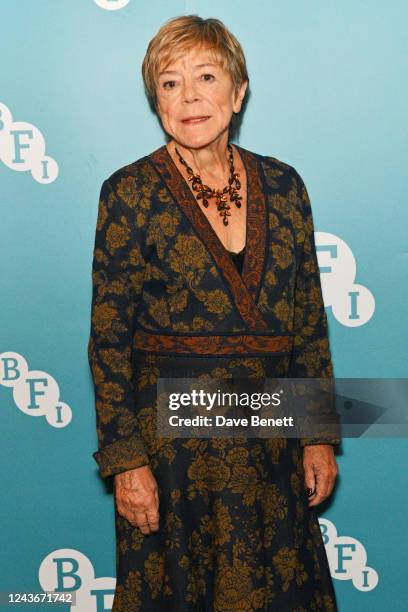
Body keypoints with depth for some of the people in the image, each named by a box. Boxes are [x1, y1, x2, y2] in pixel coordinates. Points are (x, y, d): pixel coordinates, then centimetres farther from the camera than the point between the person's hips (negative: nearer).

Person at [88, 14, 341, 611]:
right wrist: (126, 459, -11)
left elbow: (310, 318, 6)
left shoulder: (282, 184, 3)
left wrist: (320, 433, 4)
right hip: (171, 434, -3)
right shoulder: (131, 192, -7)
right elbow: (108, 335, -7)